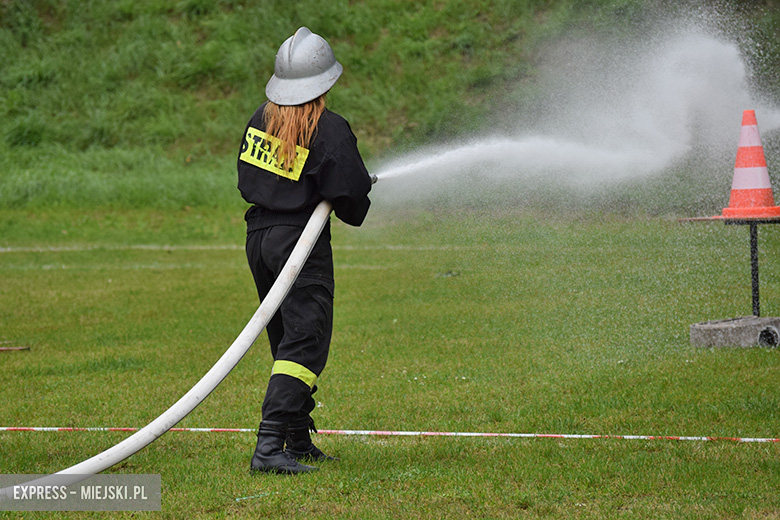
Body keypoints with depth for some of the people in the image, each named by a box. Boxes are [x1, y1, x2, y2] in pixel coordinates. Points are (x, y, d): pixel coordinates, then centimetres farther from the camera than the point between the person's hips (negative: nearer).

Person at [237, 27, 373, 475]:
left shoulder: (262, 118, 6)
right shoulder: (330, 130, -14)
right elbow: (351, 198, -13)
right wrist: (359, 202, 9)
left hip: (258, 237, 8)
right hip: (301, 242, -8)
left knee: (287, 341, 17)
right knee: (304, 347, -7)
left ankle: (300, 442, 23)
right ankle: (269, 446, -19)